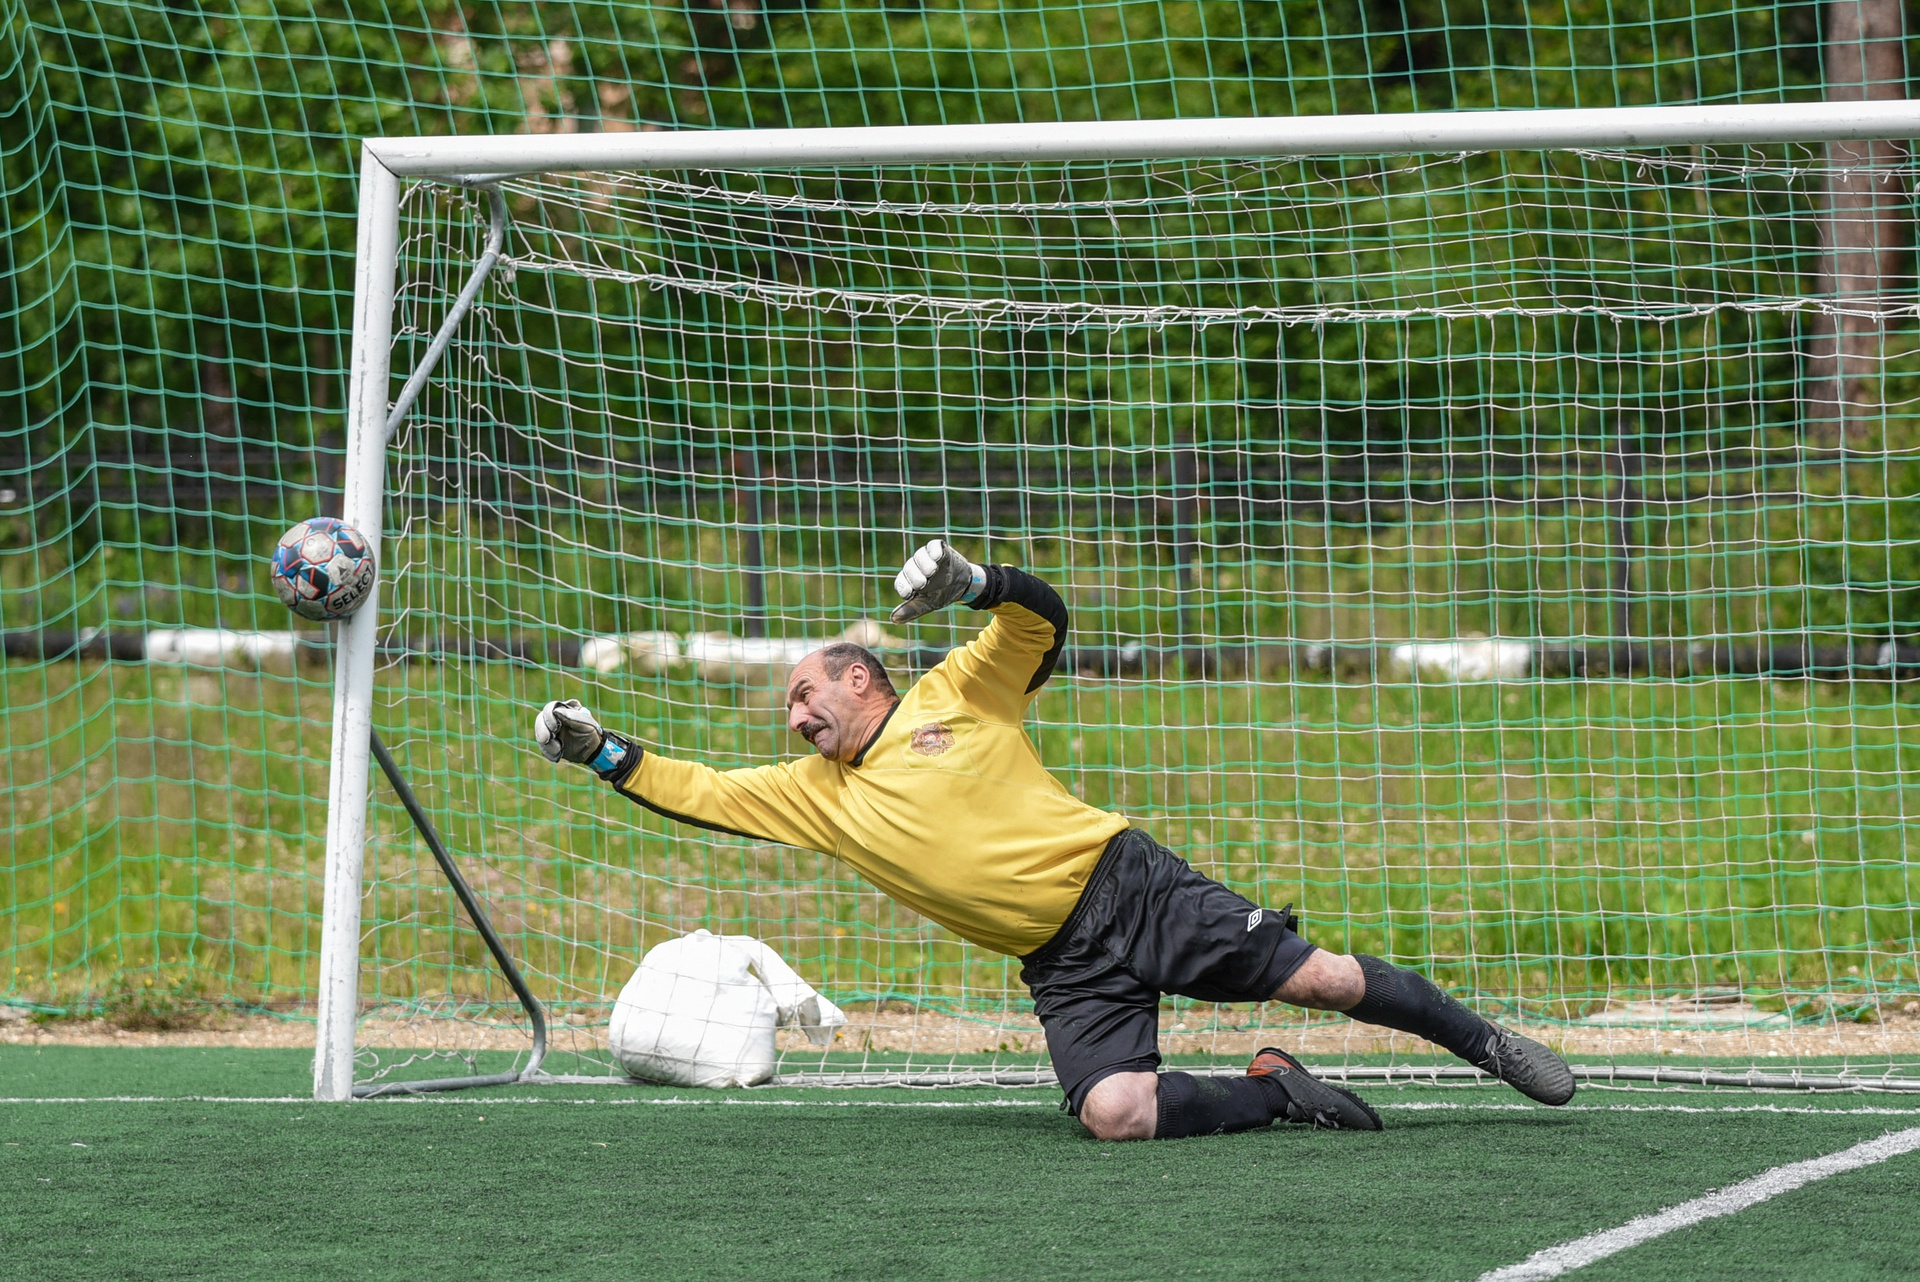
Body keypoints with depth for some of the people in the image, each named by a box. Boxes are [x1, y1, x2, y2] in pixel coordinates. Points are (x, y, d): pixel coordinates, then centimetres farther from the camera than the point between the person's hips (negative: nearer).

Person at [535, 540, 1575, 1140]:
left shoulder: (955, 697, 6)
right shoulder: (816, 795, 17)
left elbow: (1041, 618, -3)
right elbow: (702, 795, 15)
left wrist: (971, 581, -20)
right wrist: (602, 752, 7)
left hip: (1124, 883, -3)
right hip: (1062, 967, 3)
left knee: (1320, 978, -13)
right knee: (1110, 1112, -25)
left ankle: (1486, 1045, 6)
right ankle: (1272, 1091, -2)